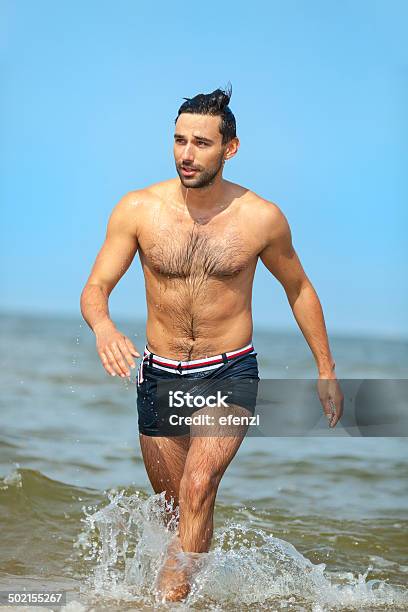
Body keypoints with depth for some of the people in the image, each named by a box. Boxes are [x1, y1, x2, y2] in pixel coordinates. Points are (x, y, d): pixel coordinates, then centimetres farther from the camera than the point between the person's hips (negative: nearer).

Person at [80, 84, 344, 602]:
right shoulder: (138, 209, -8)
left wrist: (326, 370, 11)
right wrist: (103, 327, -32)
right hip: (160, 377, 2)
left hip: (230, 374, -2)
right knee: (174, 507, 15)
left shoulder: (262, 218, -8)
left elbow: (298, 287, 8)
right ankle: (193, 584, 42)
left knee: (198, 489, -24)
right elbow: (95, 288, -8)